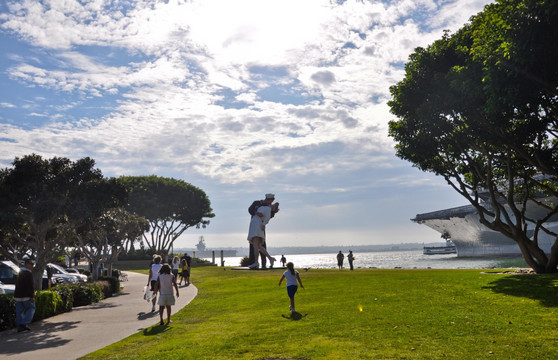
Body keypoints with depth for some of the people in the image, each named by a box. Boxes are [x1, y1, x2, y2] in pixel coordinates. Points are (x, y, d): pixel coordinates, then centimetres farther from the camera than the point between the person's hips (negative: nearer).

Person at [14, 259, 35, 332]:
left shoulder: (20, 272, 16)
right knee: (31, 309, 3)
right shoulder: (28, 273, -14)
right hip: (26, 296, -8)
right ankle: (24, 324, -7)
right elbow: (30, 286, -19)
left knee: (19, 312, 10)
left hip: (18, 296, 8)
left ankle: (19, 326, 12)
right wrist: (32, 296, -18)